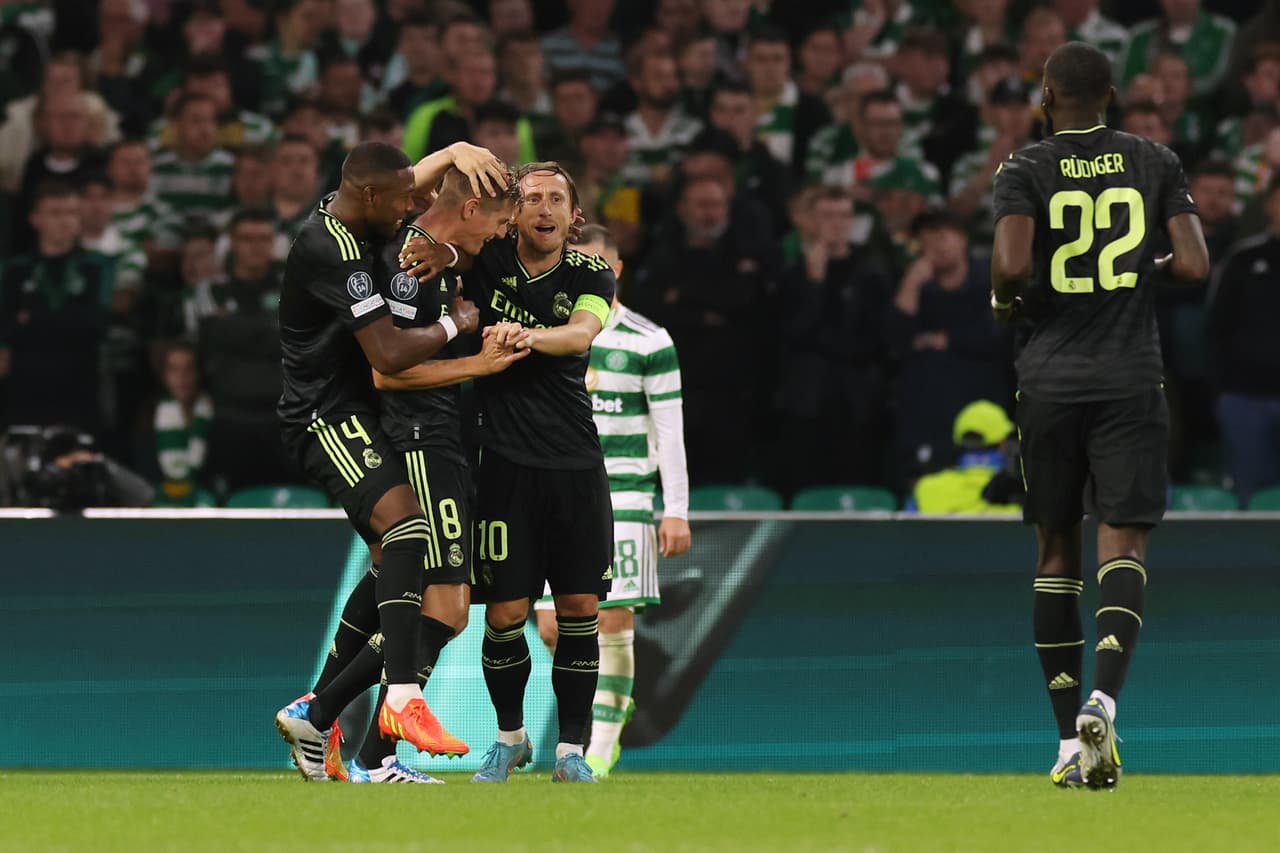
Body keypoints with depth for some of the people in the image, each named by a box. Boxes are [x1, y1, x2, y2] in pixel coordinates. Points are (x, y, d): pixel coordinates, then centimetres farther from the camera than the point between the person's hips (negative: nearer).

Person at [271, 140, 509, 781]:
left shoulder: (344, 213, 10)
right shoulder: (336, 252, -21)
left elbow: (426, 170, 28)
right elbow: (391, 354, -26)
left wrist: (458, 153, 5)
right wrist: (454, 323, -9)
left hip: (350, 413, 11)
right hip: (326, 417, -11)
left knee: (395, 561, 11)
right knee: (408, 525, -29)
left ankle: (314, 712, 18)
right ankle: (403, 697, -40)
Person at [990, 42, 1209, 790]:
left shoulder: (1026, 171, -2)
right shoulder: (1155, 164, 4)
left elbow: (1011, 263, -17)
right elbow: (1196, 265, -3)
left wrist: (1006, 300, 5)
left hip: (1050, 382, 0)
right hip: (1131, 381, 0)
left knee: (1057, 551, 11)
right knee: (1125, 542, -5)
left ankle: (1070, 740, 10)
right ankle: (1103, 700, -31)